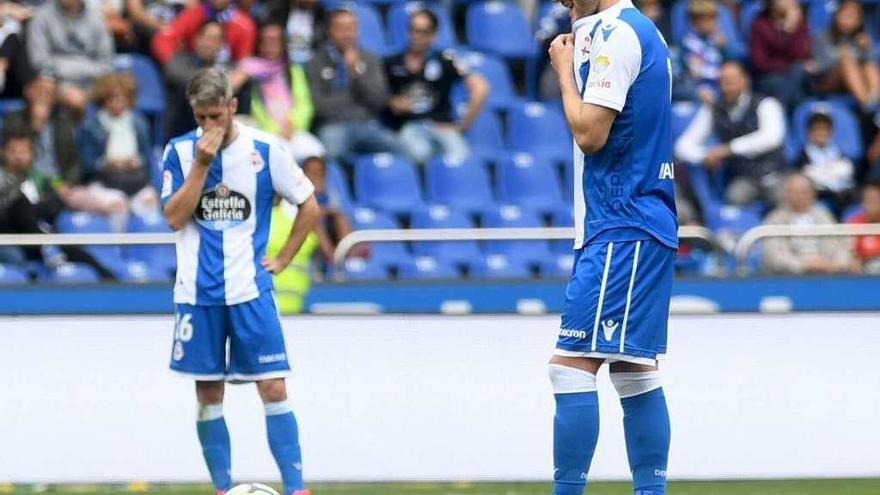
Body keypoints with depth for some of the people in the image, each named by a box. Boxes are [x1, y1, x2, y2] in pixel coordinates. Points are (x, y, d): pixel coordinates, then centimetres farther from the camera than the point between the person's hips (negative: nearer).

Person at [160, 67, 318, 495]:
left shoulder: (265, 150, -3)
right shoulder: (180, 151, 0)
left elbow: (309, 206, 6)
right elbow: (175, 217, -8)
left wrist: (282, 259, 2)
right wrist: (202, 163, -15)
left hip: (250, 290, -2)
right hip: (197, 294, 2)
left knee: (273, 389, -8)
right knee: (208, 395, 5)